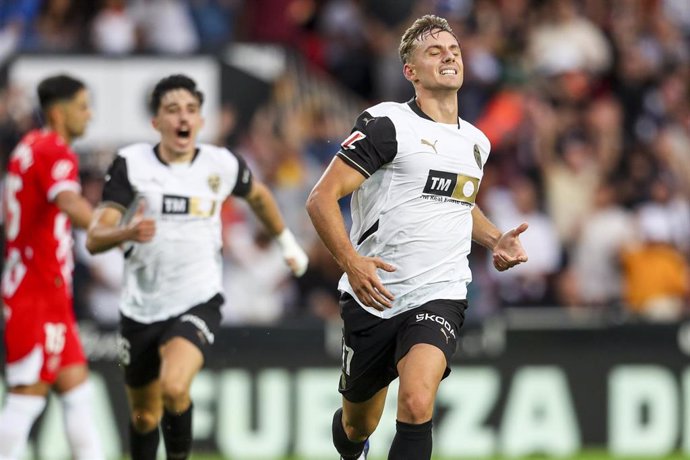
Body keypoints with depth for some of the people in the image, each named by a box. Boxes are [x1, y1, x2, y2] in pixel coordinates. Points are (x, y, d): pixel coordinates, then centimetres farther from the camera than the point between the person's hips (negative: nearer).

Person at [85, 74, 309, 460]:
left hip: (198, 302, -1)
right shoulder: (131, 164, -7)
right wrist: (127, 232, -34)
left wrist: (287, 242, 34)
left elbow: (257, 195, 23)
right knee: (145, 415, 12)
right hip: (141, 308, 1)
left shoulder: (222, 164, -1)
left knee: (174, 388, -28)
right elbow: (94, 239, -13)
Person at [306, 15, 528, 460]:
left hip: (439, 296, 2)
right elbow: (322, 197, -12)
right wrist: (351, 261, -27)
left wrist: (496, 240, 14)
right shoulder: (387, 123, -7)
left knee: (417, 403, -26)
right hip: (372, 297, -2)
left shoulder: (476, 142, 14)